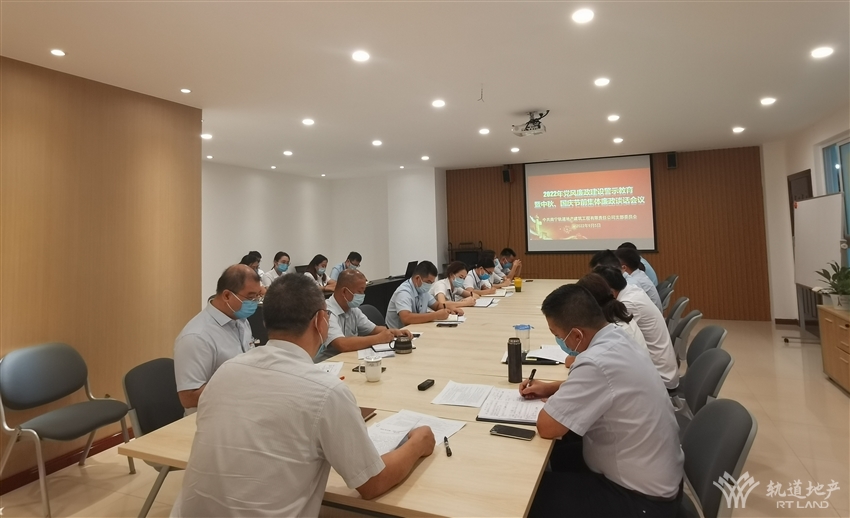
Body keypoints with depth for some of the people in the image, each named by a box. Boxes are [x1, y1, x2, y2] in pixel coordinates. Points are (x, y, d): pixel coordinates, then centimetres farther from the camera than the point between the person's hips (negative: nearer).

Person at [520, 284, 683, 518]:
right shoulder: (616, 337, -5)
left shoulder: (597, 363, -33)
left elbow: (546, 427, -25)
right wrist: (550, 388, 8)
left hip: (642, 498, -8)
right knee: (557, 453, 20)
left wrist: (553, 401, -6)